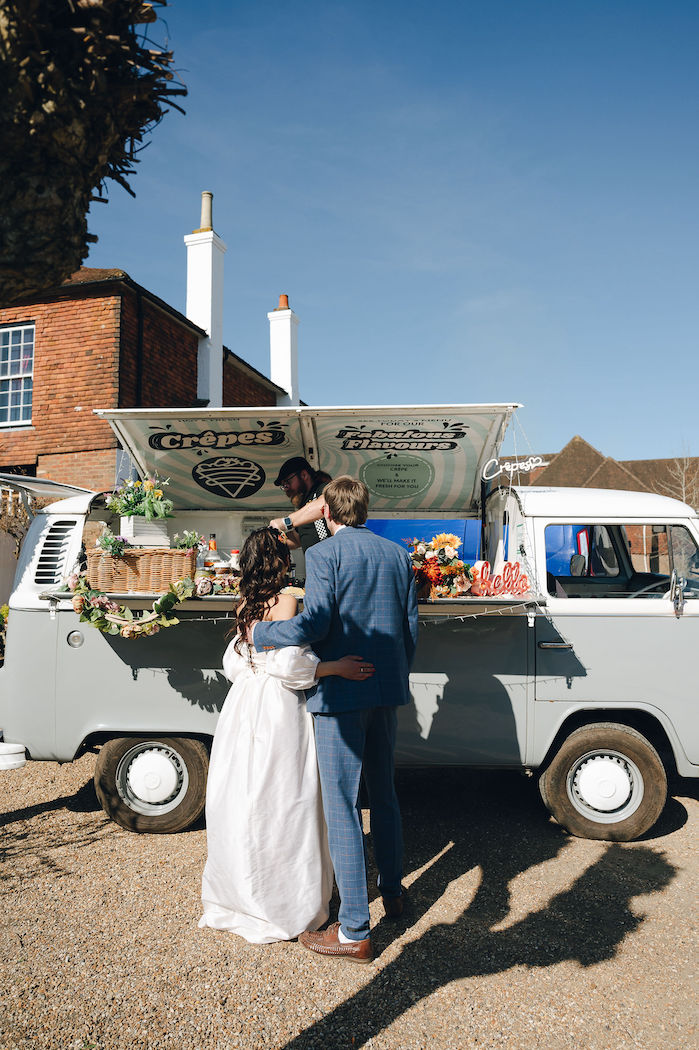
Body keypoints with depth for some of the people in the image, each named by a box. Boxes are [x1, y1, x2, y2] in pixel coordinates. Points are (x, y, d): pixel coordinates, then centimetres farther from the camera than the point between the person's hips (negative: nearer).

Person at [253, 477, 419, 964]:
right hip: (386, 691, 7)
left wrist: (259, 632, -8)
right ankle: (393, 891, 38)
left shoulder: (324, 554, -11)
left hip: (340, 692, -7)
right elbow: (411, 627, 10)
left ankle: (354, 931, 10)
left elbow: (314, 623, -22)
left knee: (342, 807, 1)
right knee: (383, 792, 23)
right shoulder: (398, 554, 8)